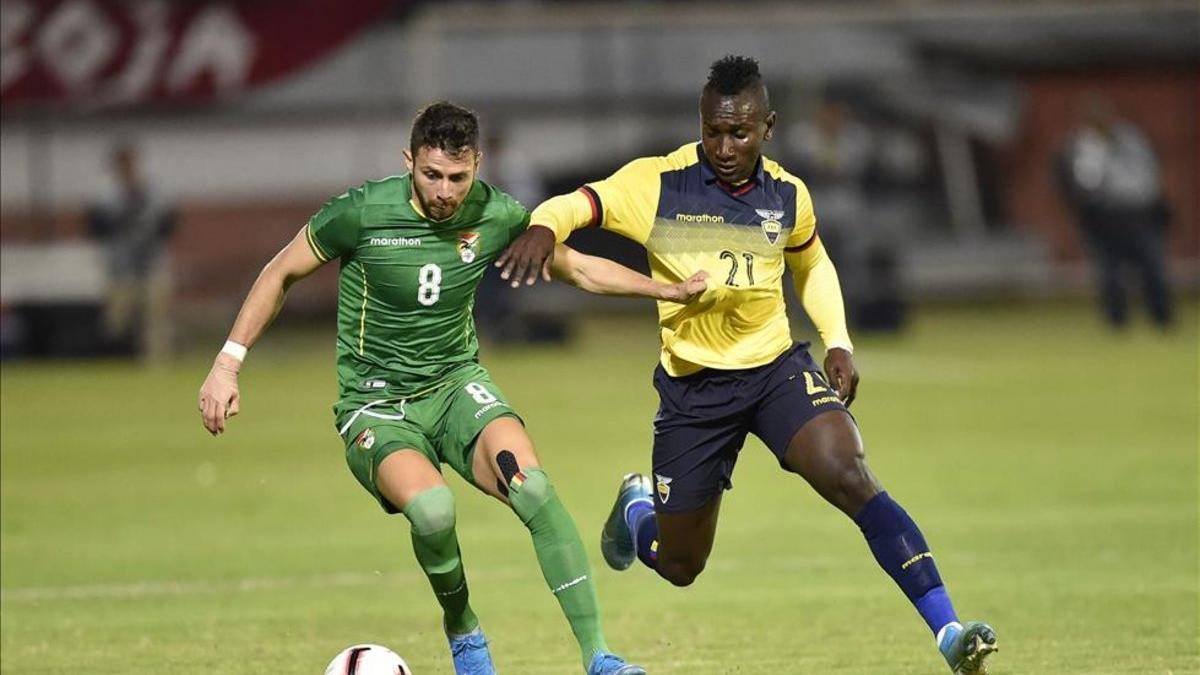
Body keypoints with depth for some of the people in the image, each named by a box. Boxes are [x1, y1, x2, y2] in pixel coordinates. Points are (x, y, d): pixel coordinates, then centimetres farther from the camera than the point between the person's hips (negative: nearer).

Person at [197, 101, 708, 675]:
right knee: (432, 507, -34)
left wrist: (667, 289, 6)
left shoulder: (497, 216, -5)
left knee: (532, 486, -28)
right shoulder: (363, 212, -16)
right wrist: (227, 364, -4)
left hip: (456, 384, 3)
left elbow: (578, 269, 13)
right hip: (376, 405, -3)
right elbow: (282, 273, 0)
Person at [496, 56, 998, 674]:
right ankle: (636, 510, 48)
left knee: (848, 477, -26)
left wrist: (838, 342, 6)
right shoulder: (658, 183, -10)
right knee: (678, 566, 9)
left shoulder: (788, 196, 1)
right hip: (692, 385, -1)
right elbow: (576, 205, -15)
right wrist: (544, 227, -39)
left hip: (777, 367, 1)